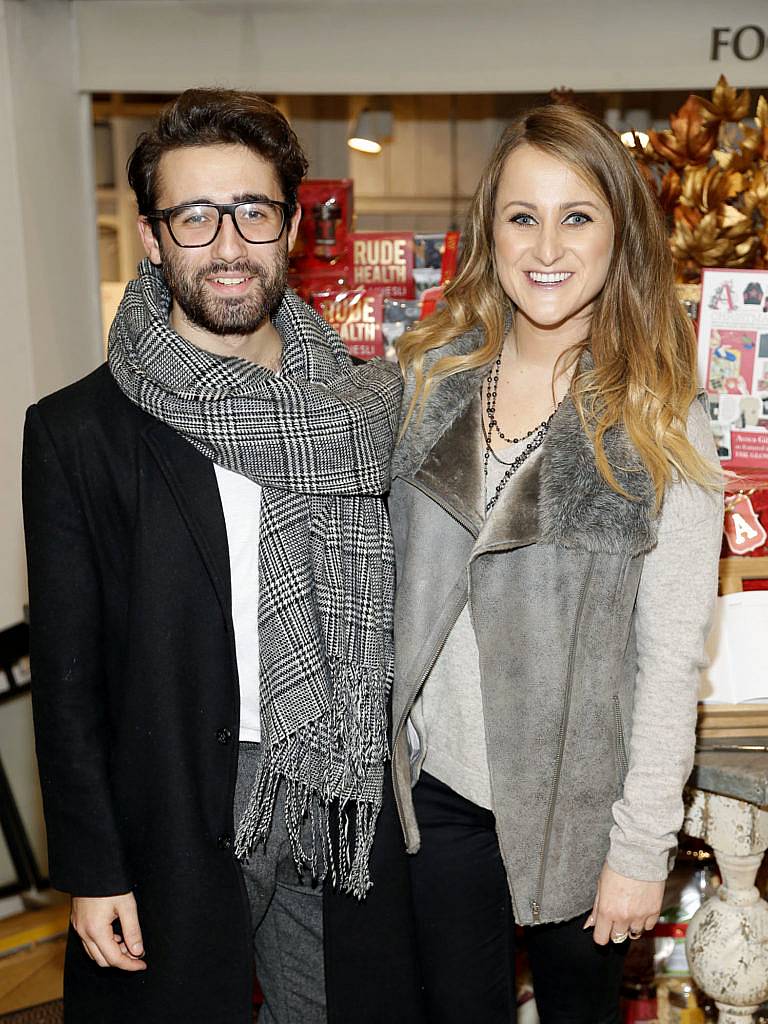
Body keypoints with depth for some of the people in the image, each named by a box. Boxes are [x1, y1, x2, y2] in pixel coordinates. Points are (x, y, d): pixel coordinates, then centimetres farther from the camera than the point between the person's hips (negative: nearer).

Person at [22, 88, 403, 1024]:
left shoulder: (362, 403, 0)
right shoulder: (77, 430, -10)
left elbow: (383, 613, 6)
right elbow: (67, 674, -7)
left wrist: (381, 788, 6)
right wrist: (91, 872, -7)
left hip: (339, 803, 3)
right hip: (175, 824, -3)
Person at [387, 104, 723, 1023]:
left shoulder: (663, 428, -12)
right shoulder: (430, 378, -2)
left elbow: (672, 659, -11)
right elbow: (386, 576, 5)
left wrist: (642, 849, -11)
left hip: (578, 802, -2)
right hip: (438, 783, 2)